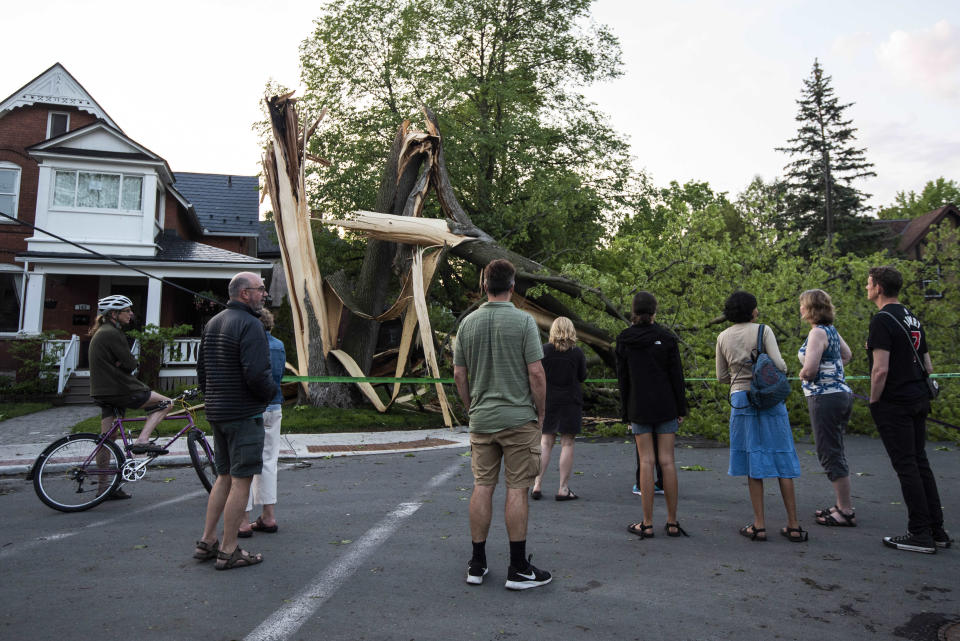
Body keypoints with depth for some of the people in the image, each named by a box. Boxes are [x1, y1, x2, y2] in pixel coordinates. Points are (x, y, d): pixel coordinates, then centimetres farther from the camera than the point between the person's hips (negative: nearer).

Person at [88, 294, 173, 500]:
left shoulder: (100, 332, 19)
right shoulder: (112, 334, -14)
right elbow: (131, 364, -16)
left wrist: (122, 363, 0)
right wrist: (126, 362, 3)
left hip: (102, 392, 10)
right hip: (118, 390, -10)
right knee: (165, 403, -2)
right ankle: (141, 441, -13)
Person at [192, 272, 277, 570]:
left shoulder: (212, 324, 13)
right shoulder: (250, 325, -16)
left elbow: (201, 370, 17)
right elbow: (257, 374, -24)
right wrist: (271, 392, -5)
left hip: (216, 412, 9)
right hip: (244, 414, -9)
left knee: (224, 476, 18)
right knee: (241, 480, -1)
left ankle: (206, 542, 23)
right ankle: (229, 551, 6)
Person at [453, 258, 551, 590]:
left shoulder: (468, 322, 4)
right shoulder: (523, 320, -9)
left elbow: (459, 375, 7)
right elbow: (536, 372, -12)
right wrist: (540, 413, 0)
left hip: (481, 419, 4)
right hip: (518, 417, -4)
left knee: (482, 487, 9)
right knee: (517, 489, 2)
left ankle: (477, 565, 18)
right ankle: (518, 569, 10)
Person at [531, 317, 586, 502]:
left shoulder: (544, 350, -4)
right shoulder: (577, 352, -6)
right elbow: (582, 377, 2)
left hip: (548, 401, 2)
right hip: (570, 402, -2)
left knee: (546, 442, 10)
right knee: (567, 443, 3)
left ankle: (537, 485, 8)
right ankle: (563, 489, 5)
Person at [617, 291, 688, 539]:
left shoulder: (624, 340, 0)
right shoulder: (666, 337, -2)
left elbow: (622, 379, 1)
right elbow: (676, 375, -1)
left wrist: (626, 413, 8)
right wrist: (681, 409, 6)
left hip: (639, 408, 0)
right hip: (666, 407, 0)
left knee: (646, 462, 2)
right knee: (667, 461, 4)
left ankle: (647, 524, 5)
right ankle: (672, 522, 11)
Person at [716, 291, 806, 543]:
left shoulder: (723, 337, 6)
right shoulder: (763, 330, -4)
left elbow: (721, 376, 10)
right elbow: (779, 365, -11)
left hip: (741, 399, 2)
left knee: (753, 459, 6)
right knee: (781, 458, 6)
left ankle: (759, 525, 8)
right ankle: (793, 525, 12)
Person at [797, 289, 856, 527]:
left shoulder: (818, 332, -16)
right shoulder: (831, 330, 12)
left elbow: (810, 369, -24)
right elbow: (846, 355, 28)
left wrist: (803, 374, -3)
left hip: (825, 397, -10)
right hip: (841, 393, 10)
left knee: (831, 455, -3)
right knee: (835, 453, 16)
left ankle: (846, 512, 3)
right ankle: (841, 505, 25)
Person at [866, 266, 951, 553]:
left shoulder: (882, 320, -15)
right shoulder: (913, 319, 14)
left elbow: (880, 370, -21)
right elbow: (928, 366, 18)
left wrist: (874, 402, -11)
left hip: (894, 404, -9)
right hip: (918, 400, 9)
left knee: (906, 466, -3)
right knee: (920, 463, 14)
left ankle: (920, 534, 3)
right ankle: (937, 531, 20)